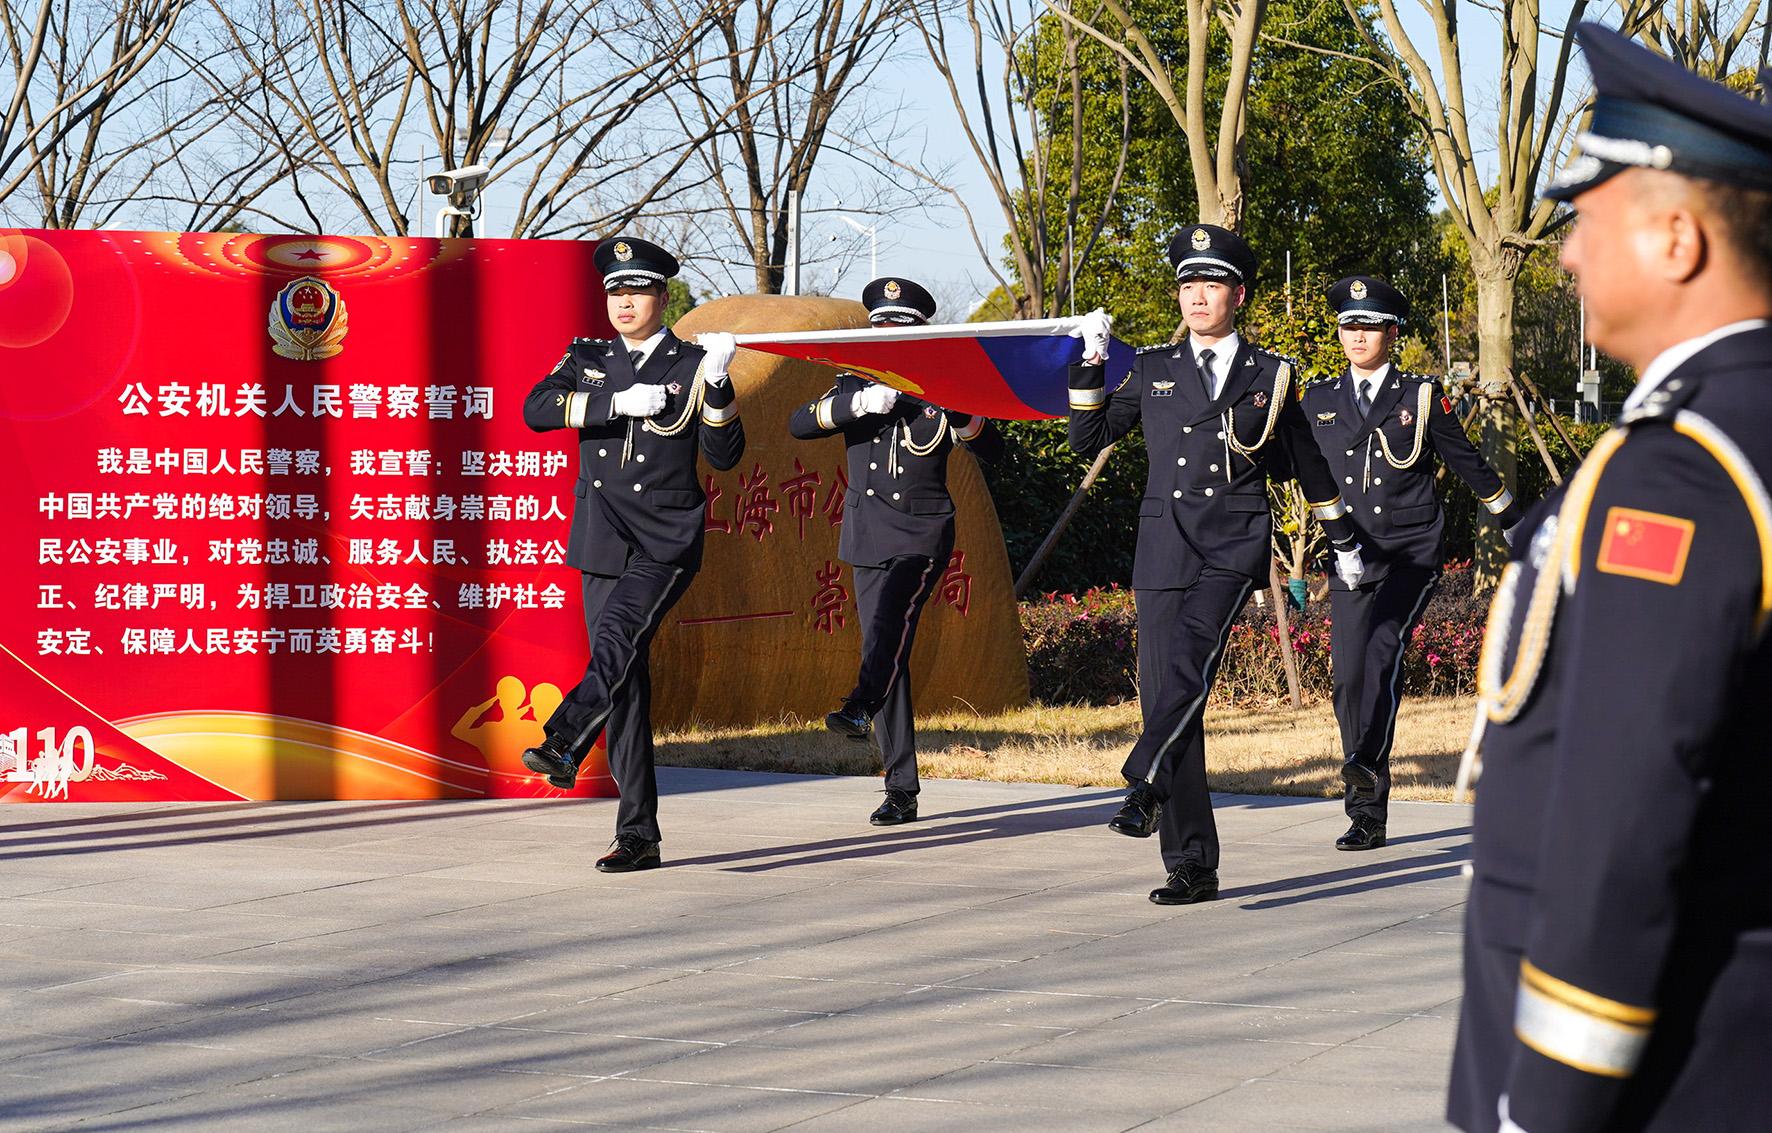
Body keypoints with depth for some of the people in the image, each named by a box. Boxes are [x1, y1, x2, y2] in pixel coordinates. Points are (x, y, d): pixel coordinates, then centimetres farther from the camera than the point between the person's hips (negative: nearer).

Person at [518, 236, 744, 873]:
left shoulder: (693, 365, 4)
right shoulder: (587, 361, 13)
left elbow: (724, 457, -4)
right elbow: (536, 410, -6)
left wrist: (717, 385, -19)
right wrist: (619, 402, -16)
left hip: (668, 541, -4)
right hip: (603, 544, 4)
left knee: (617, 636, -30)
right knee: (624, 683, 2)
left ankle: (563, 747, -48)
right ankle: (639, 836, 4)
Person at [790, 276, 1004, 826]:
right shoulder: (854, 384, 11)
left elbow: (993, 450, 1)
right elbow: (800, 424, -3)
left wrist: (960, 414, -18)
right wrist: (859, 403, -19)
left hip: (921, 536, -4)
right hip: (867, 540, 4)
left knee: (889, 621, -32)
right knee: (889, 662, 3)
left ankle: (860, 707, -55)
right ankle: (901, 792, 5)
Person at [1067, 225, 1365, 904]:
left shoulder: (1270, 376, 9)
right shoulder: (1151, 370, 14)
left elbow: (1306, 464, 20)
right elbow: (1088, 439, 15)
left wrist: (1344, 542, 26)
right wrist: (1091, 362, 6)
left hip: (1234, 543, -2)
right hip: (1163, 544, 2)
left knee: (1188, 664, -30)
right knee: (1164, 695, -2)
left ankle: (1146, 787, -39)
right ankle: (1192, 866, 2)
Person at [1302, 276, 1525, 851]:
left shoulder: (1421, 396, 5)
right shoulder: (1319, 401, 12)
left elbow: (1468, 464, 13)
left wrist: (1519, 529, 19)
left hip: (1412, 552, -3)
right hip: (1350, 559, 3)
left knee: (1385, 647, -27)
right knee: (1349, 677, -4)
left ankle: (1367, 763, -40)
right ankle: (1367, 816, 2)